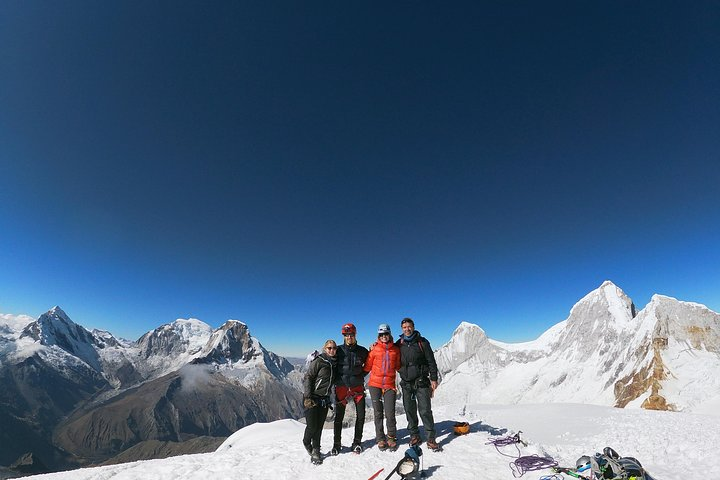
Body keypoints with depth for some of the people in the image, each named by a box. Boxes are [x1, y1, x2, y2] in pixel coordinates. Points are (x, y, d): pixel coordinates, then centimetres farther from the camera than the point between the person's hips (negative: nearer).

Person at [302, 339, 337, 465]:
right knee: (312, 426, -2)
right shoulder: (318, 361, -12)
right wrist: (307, 397, -18)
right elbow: (307, 378, -13)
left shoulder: (335, 363, 8)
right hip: (312, 398, -5)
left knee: (319, 427, 6)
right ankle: (307, 442, 27)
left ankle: (316, 452, 21)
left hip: (324, 399, 5)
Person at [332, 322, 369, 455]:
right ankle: (337, 444, 19)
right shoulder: (338, 350, -2)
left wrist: (360, 375, 4)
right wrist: (337, 379, 0)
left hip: (358, 387, 1)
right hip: (341, 387, -1)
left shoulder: (362, 351, 1)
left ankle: (357, 442, 22)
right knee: (339, 416, 4)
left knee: (361, 415, 4)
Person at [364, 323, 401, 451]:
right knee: (378, 412, 7)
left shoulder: (396, 349, 6)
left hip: (389, 385, 1)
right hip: (375, 384, 0)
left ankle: (391, 437, 18)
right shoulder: (375, 348, 0)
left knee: (390, 413, -4)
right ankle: (380, 438, 23)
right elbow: (367, 367, 2)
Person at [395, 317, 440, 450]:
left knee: (425, 410, -4)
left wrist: (433, 379, -5)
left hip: (421, 382, -3)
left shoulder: (422, 342, -2)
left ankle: (431, 438, 7)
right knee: (410, 410, 9)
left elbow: (431, 361, -1)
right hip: (406, 383, 3)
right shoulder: (399, 344, 6)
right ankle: (414, 436, 24)